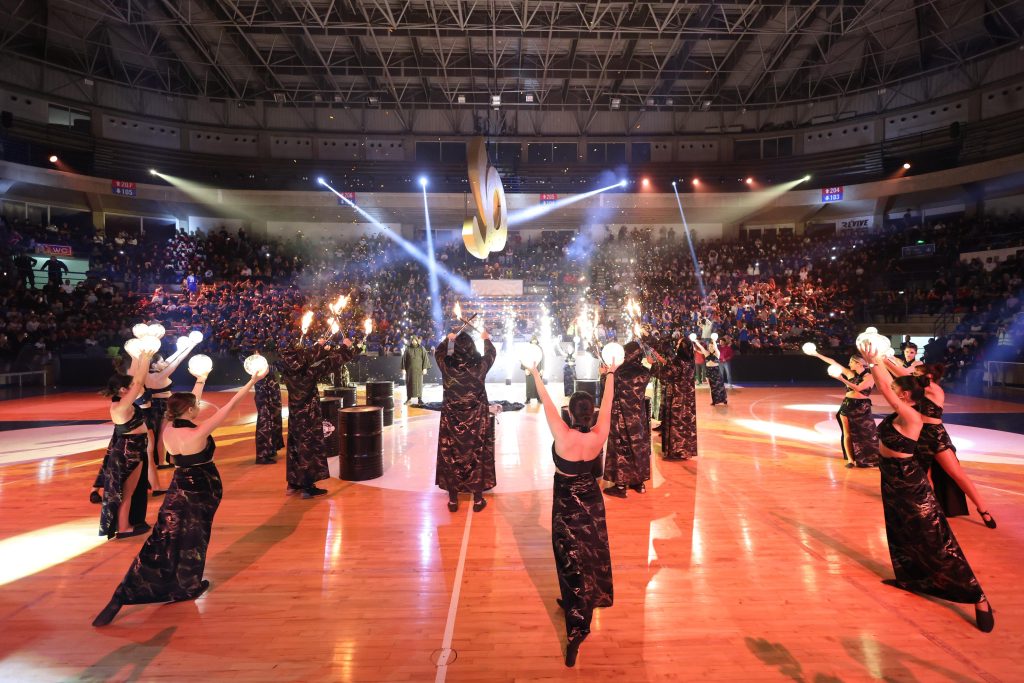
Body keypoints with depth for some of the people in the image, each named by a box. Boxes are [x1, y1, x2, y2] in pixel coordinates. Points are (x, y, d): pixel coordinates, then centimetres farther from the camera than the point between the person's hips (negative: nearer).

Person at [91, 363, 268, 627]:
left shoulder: (168, 430, -7)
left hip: (179, 490, 5)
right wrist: (251, 382, -19)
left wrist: (201, 380, 21)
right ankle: (187, 587, 31)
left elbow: (189, 404, 10)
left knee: (162, 541, 15)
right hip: (202, 492, -5)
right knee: (192, 542, 13)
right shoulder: (198, 434, -26)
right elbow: (229, 406, -24)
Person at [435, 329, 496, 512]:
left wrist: (449, 339, 31)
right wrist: (486, 338, 29)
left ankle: (453, 500, 20)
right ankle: (478, 500, 19)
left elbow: (438, 352, 13)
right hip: (476, 420, -1)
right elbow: (492, 353, 10)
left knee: (451, 456, 12)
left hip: (451, 420, 1)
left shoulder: (446, 365, -11)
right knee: (476, 456, 10)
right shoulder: (479, 365, -13)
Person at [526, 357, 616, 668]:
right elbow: (608, 404, -4)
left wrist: (535, 373, -4)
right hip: (592, 502, 4)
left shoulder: (563, 436, -28)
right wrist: (611, 374, 11)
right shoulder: (599, 435, -18)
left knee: (572, 560, 9)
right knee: (589, 555, 25)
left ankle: (576, 630, 15)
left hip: (566, 505, -4)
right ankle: (580, 604, 49)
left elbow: (547, 403, -17)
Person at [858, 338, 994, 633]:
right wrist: (877, 360, 5)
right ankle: (910, 578, 36)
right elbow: (888, 383, 8)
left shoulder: (911, 417, -24)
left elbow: (884, 388, -30)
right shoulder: (900, 411, -1)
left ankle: (978, 598, 11)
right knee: (901, 536, 20)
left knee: (934, 540, -1)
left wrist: (873, 362, -26)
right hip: (893, 480, 9)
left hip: (909, 484, -9)